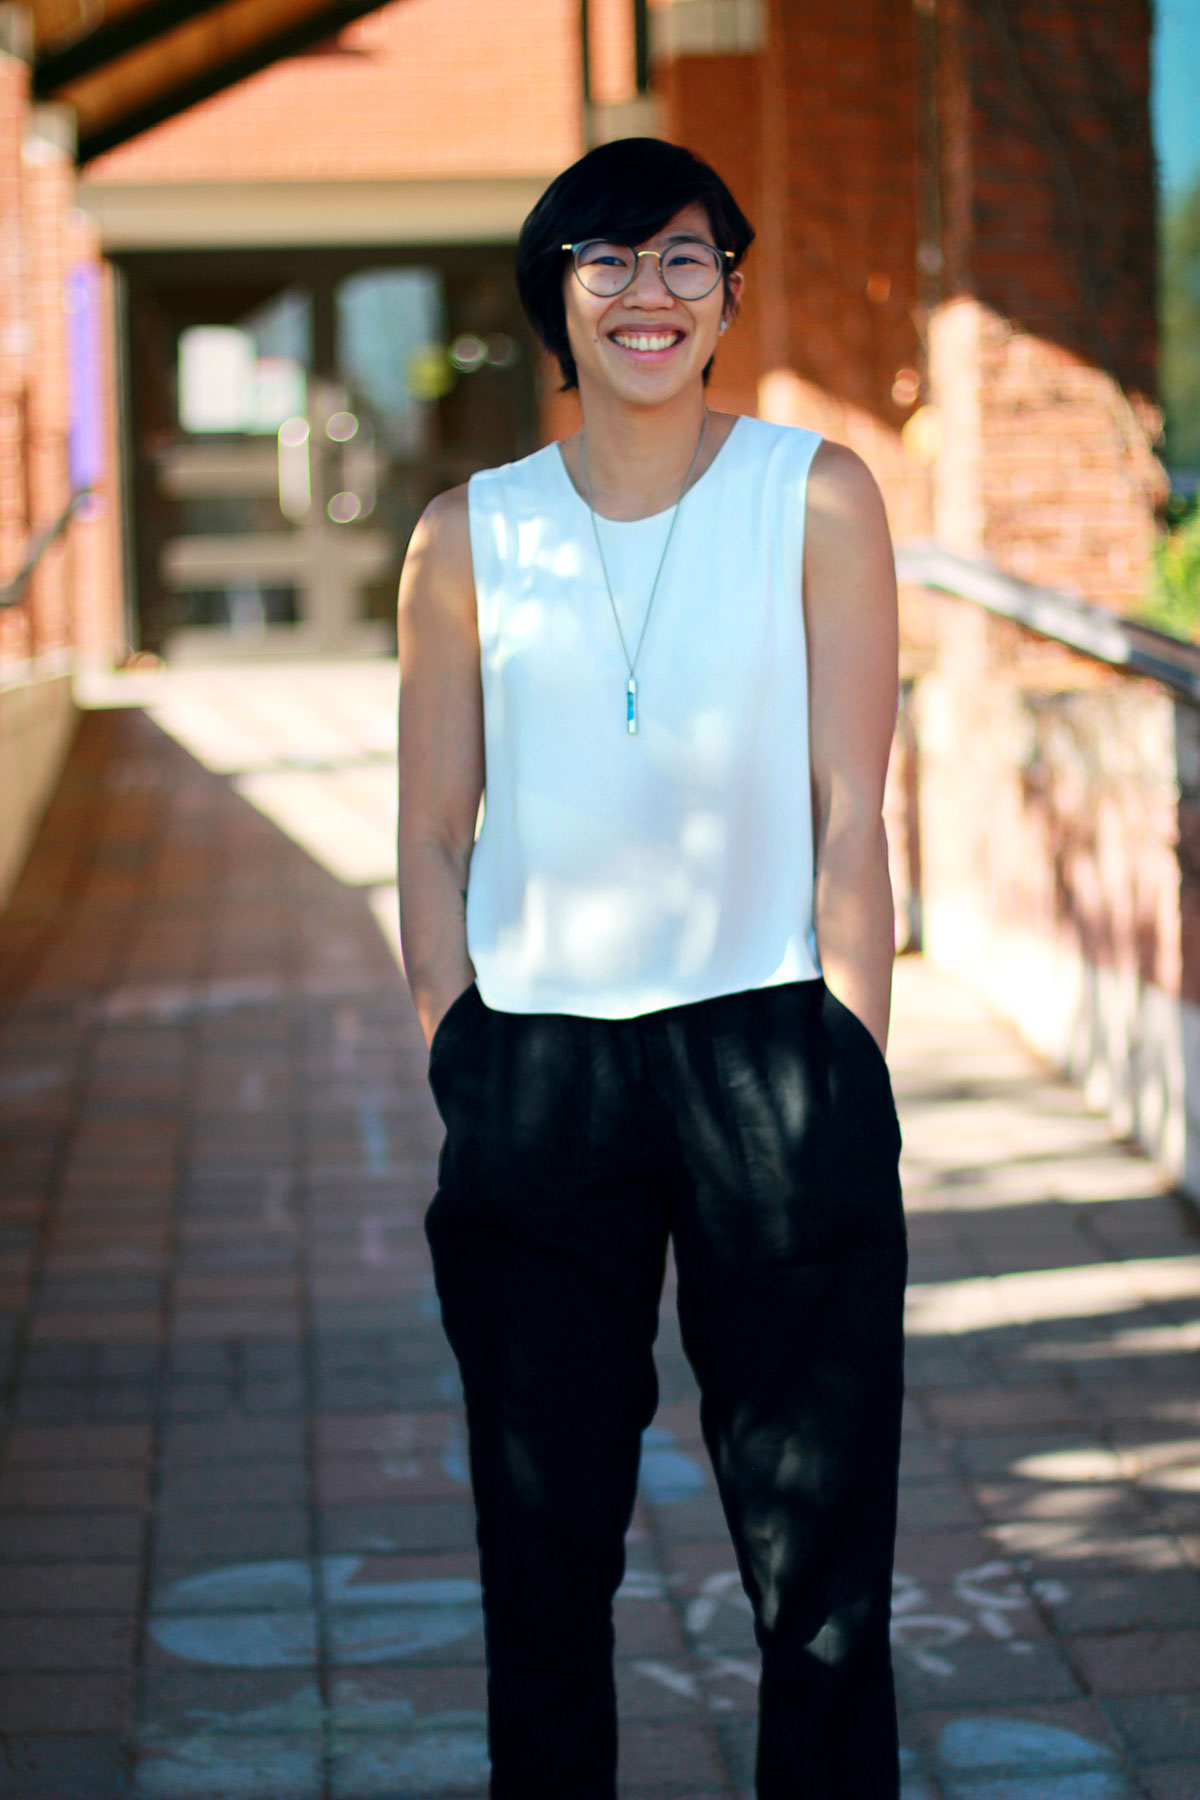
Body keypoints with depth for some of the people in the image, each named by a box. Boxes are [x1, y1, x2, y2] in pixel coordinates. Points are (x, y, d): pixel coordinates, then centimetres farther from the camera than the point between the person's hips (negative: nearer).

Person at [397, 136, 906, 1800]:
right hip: (536, 1069, 2)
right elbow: (431, 840, 8)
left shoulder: (817, 497, 2)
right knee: (546, 1551, 9)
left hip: (764, 1042, -1)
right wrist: (467, 1085, 1)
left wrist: (843, 1088, -5)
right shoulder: (469, 538, 5)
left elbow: (850, 818, -1)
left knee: (818, 1552, 1)